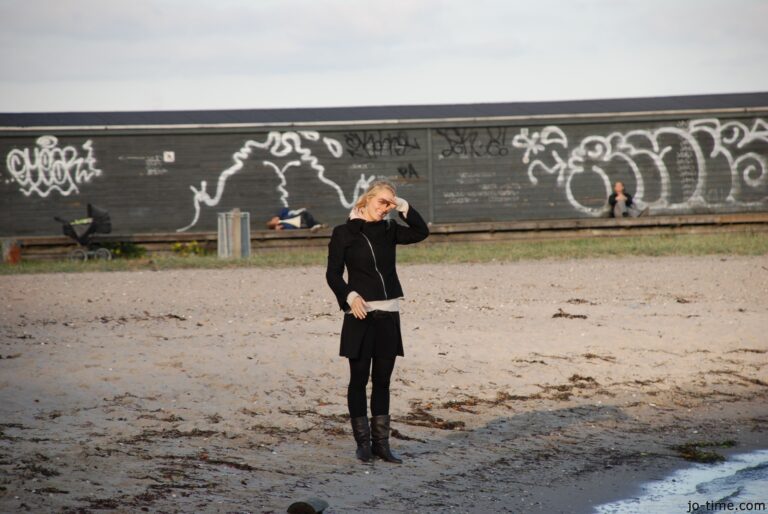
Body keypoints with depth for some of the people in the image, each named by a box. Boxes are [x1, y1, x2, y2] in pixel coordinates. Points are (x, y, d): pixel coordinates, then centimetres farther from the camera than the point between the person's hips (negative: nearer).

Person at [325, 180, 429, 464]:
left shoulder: (388, 230, 10)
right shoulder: (344, 233, -1)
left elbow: (421, 232, 1)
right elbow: (333, 273, -3)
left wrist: (402, 206, -4)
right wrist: (349, 296, -19)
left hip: (388, 315, 4)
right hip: (360, 315, -4)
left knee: (382, 380, 7)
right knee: (359, 379, 1)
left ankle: (381, 442, 11)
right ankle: (363, 443, 7)